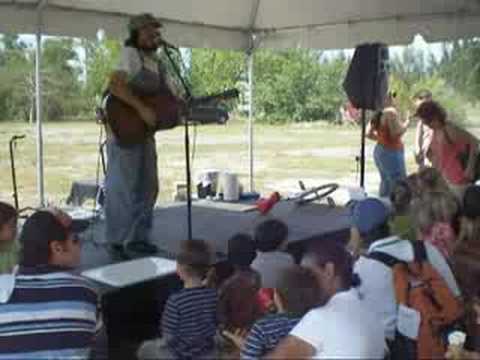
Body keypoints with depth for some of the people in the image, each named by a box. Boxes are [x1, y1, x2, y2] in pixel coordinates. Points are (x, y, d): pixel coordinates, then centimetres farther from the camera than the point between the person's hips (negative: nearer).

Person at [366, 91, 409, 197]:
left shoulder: (378, 113, 8)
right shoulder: (391, 111, -15)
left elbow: (368, 134, 11)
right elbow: (396, 133, -20)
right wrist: (406, 123, -6)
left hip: (379, 151, 9)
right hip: (391, 152, -9)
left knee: (385, 182, 17)